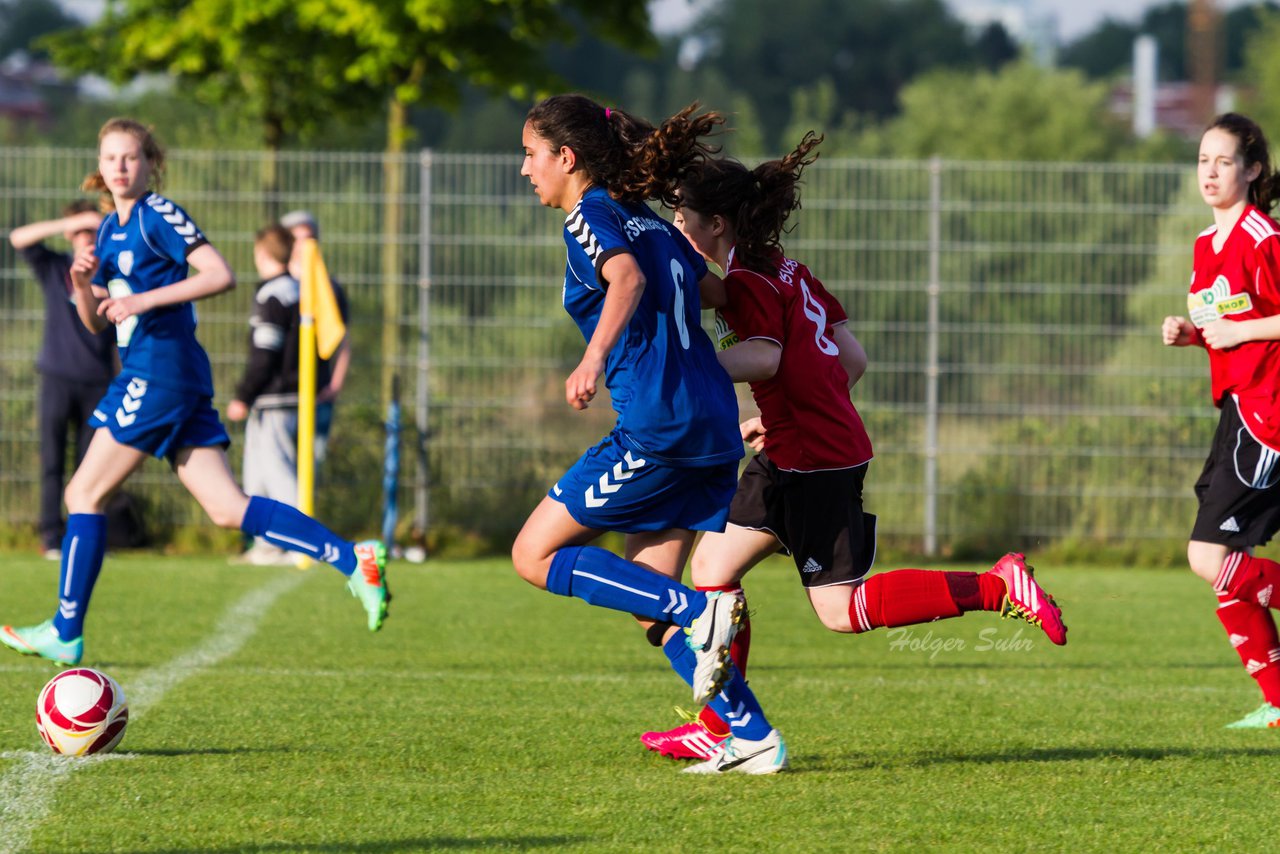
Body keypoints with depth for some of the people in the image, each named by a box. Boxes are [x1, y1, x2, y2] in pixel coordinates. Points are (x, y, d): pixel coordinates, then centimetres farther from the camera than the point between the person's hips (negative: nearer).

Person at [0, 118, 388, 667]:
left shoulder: (159, 216, -7)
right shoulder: (111, 229, 20)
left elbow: (220, 275, -17)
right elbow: (94, 321, 23)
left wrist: (145, 299, -21)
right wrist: (83, 283, 2)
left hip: (160, 372, -9)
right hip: (147, 373, 9)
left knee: (85, 494, -2)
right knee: (227, 509, 1)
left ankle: (66, 634, 5)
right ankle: (354, 560, -5)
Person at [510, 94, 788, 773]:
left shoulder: (591, 214, -3)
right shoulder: (651, 223, 21)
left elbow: (627, 280, -23)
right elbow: (720, 292, 27)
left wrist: (595, 358, -36)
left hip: (657, 428, -9)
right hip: (715, 424, 9)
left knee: (536, 554, -1)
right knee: (650, 603, 11)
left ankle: (700, 613, -15)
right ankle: (756, 740, 0)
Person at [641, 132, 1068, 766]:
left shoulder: (746, 284, -11)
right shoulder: (787, 271, 16)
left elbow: (763, 357, -28)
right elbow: (852, 359, 16)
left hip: (812, 460, -10)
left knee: (841, 609, -7)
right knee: (713, 564, 11)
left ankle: (999, 587, -10)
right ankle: (718, 729, 13)